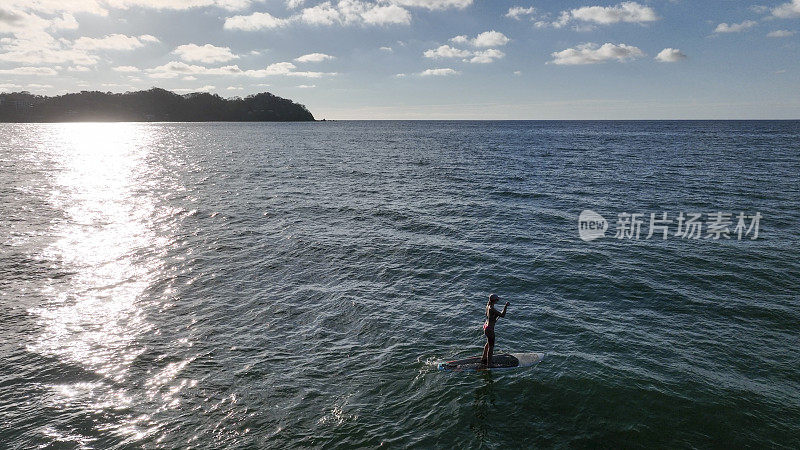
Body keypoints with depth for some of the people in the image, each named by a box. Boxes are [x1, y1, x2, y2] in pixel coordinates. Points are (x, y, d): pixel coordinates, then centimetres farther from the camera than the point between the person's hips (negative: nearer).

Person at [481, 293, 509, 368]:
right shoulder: (492, 309, -30)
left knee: (488, 343, 28)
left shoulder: (488, 306, -1)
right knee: (491, 346, 5)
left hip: (486, 325, 10)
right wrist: (506, 306, -29)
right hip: (490, 329, -10)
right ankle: (489, 364, 17)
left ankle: (484, 359, 44)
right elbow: (502, 315, -30)